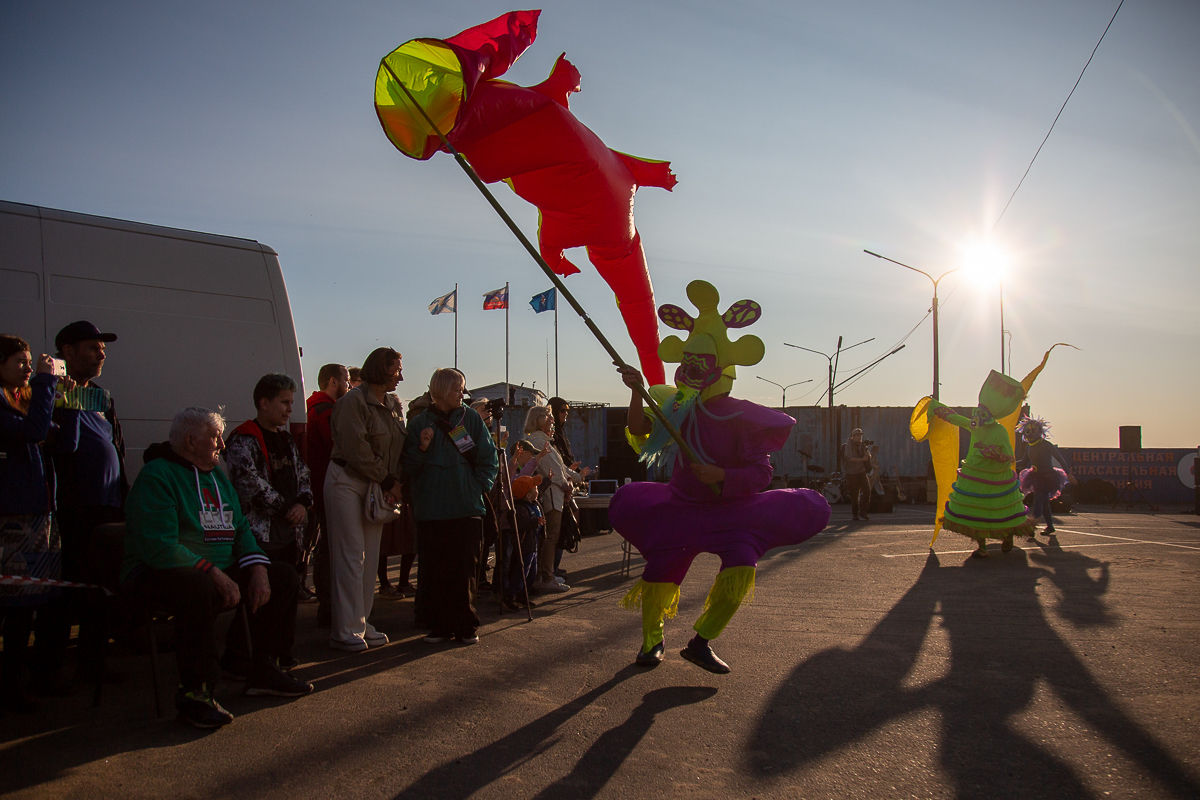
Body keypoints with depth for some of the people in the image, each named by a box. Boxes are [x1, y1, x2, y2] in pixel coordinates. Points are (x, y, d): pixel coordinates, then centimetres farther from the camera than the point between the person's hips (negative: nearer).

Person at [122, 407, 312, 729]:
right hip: (161, 573, -9)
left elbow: (240, 529, 13)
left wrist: (257, 569, -5)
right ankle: (194, 692, -27)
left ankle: (264, 670, 9)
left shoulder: (217, 476, 16)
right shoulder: (156, 476, -13)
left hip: (219, 571, 9)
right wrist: (213, 574, -25)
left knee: (284, 576, 2)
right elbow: (159, 548, -23)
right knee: (200, 590, -40)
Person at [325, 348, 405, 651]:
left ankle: (361, 623, 16)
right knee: (350, 556, -6)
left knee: (370, 557, 8)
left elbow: (398, 447, 11)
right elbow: (356, 449, -18)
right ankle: (345, 631, 0)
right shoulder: (353, 401, -12)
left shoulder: (394, 405, 13)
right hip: (347, 483, -7)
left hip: (377, 487, 7)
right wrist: (387, 480, -13)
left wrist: (394, 482, -5)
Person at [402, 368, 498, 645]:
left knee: (465, 570, 1)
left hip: (467, 508, 0)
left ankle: (466, 627, 12)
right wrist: (422, 448, -10)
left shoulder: (470, 419, 7)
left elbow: (488, 459, 10)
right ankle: (441, 625, 14)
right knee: (436, 571, 2)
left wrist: (477, 487, -1)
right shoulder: (419, 423, 7)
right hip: (431, 510, 0)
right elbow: (409, 468, 8)